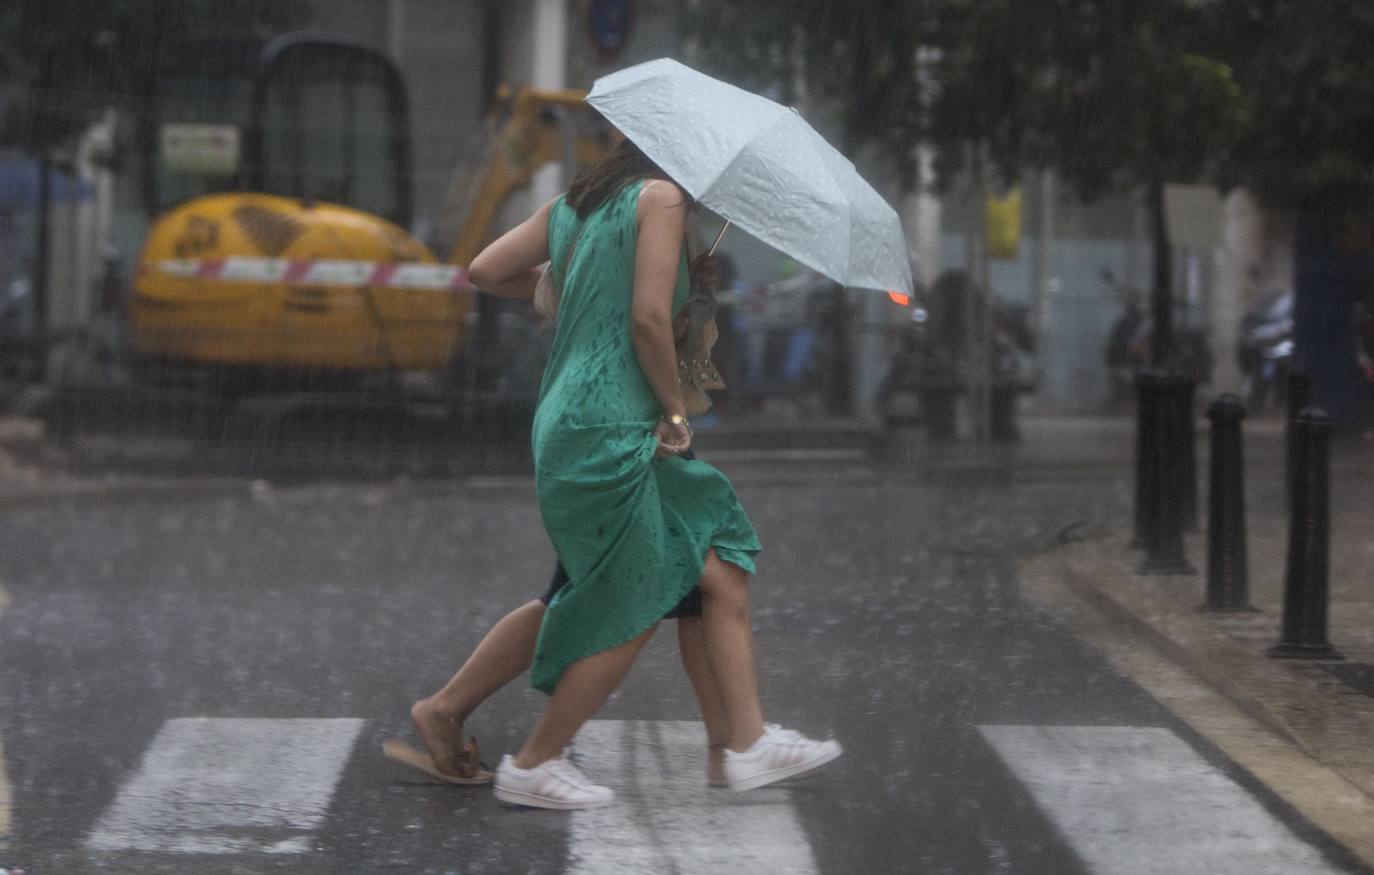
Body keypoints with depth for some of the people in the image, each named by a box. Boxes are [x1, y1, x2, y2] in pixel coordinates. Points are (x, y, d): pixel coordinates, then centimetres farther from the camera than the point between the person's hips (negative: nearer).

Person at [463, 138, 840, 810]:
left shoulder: (573, 205, 17)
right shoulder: (661, 196, -7)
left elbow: (484, 271, 15)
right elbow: (648, 317, -16)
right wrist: (675, 411, -6)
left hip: (566, 423, 10)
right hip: (608, 429, -10)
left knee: (721, 570, 10)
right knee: (631, 614, -1)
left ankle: (750, 743, 11)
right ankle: (532, 766, 8)